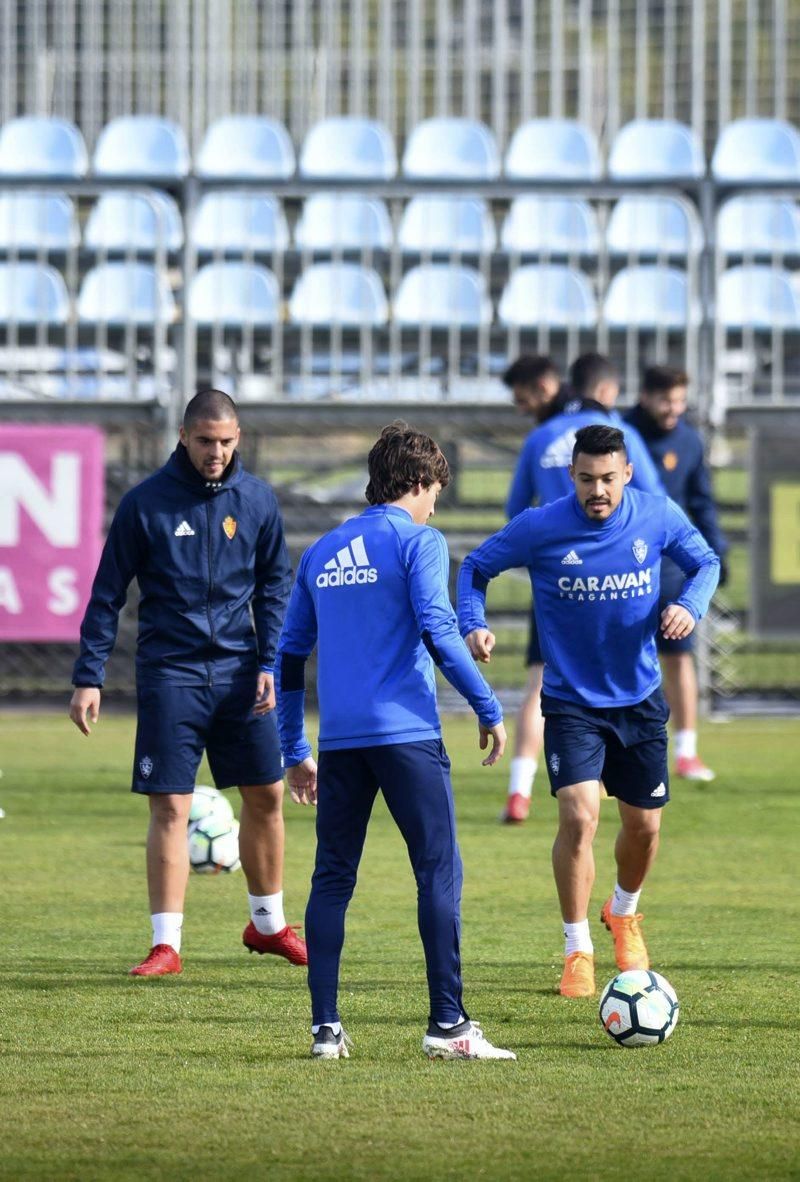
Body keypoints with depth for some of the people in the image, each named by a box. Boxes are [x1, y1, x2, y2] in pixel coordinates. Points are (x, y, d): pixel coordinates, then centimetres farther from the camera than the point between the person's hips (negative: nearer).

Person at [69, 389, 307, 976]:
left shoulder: (257, 500, 3)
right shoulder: (146, 503, -5)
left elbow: (275, 587, 9)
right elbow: (107, 595, -1)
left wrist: (270, 664, -2)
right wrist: (89, 678, -6)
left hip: (240, 670, 3)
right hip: (170, 672, -3)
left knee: (267, 796, 8)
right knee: (170, 806, -6)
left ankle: (268, 923, 26)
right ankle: (167, 943, -2)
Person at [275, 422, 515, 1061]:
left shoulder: (322, 552, 17)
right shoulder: (417, 542, -1)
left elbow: (289, 655, 18)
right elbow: (438, 631, -13)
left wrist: (296, 752, 23)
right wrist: (489, 710, -6)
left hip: (340, 739, 6)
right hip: (406, 732, -6)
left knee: (332, 878, 9)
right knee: (439, 871, -3)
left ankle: (326, 1028, 4)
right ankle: (447, 1025, -7)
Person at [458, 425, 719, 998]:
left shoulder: (659, 516, -9)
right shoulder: (540, 528, -15)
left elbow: (706, 561, 8)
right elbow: (477, 568, -1)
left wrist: (690, 606, -14)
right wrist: (474, 625, -20)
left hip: (640, 698, 3)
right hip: (572, 701, -3)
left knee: (644, 824, 11)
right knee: (580, 817, -18)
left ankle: (624, 914, 43)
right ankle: (578, 951, -4)